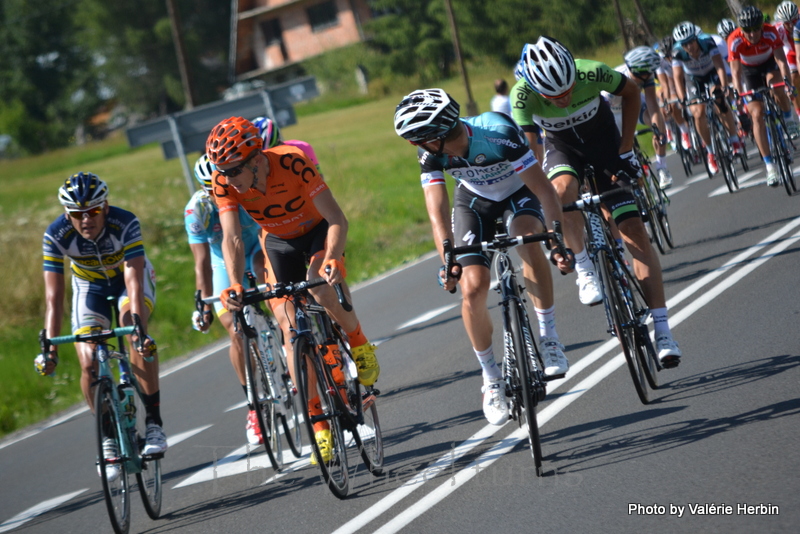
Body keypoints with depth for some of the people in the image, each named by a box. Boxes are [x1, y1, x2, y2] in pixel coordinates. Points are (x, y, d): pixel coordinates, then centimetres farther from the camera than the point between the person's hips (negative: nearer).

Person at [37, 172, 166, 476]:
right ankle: (109, 437, 6)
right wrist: (50, 350, -36)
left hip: (130, 278, -2)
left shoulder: (125, 224, -34)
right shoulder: (56, 235, -29)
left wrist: (139, 332, -52)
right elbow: (54, 298, -29)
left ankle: (154, 423, -25)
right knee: (89, 364, -16)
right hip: (90, 286, 2)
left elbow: (134, 283, -40)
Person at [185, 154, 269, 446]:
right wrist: (205, 307, -36)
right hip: (224, 261, 0)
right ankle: (254, 406, 2)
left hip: (256, 250, 0)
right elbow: (202, 263, -28)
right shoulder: (196, 210, -28)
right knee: (236, 331, -11)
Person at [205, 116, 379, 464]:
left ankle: (359, 342, -3)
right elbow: (232, 238, -27)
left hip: (318, 231, -3)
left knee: (322, 288, -34)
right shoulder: (224, 183, -25)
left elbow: (338, 220, -33)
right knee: (290, 329, -8)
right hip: (278, 242, 4)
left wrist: (332, 259, -50)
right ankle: (318, 421, -3)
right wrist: (234, 285, -43)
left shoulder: (293, 163, -35)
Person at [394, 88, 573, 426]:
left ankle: (549, 336, -22)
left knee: (527, 240, -36)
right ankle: (491, 380, 5)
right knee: (473, 288, -12)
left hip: (519, 193, -3)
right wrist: (449, 261, -43)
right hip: (474, 201, 3)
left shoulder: (499, 135, -38)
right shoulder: (431, 153, -26)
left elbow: (543, 188, -37)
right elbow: (437, 212, -30)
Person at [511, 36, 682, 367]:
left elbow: (632, 92, -9)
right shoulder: (523, 95, -32)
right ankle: (585, 271, -20)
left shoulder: (592, 73, -31)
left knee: (635, 232, -11)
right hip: (561, 148, 0)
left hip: (604, 143, 0)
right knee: (564, 189, -37)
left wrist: (625, 149, -10)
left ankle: (662, 330, -11)